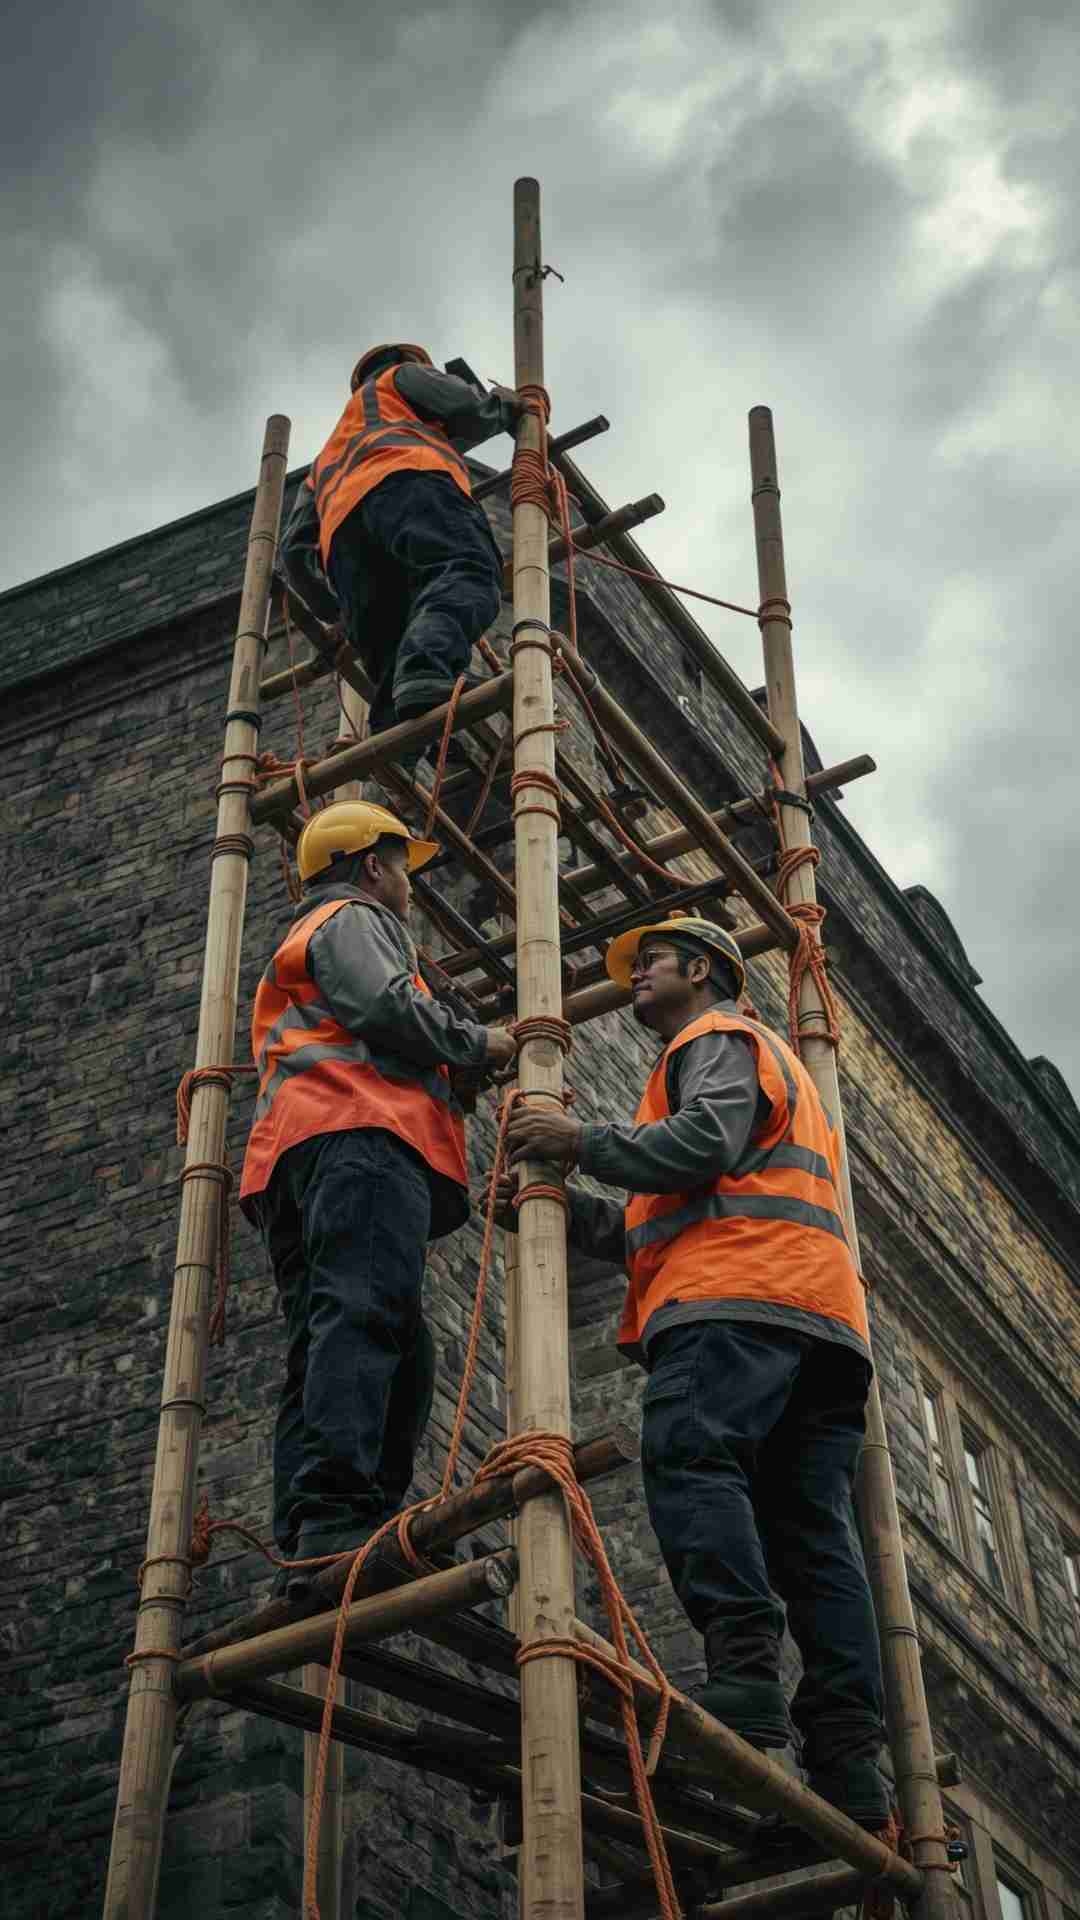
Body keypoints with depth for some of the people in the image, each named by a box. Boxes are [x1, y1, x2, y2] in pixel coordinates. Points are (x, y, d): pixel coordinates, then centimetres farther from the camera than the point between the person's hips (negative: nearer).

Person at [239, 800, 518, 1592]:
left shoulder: (301, 945, 42)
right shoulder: (354, 919, 11)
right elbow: (388, 1006, -8)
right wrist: (480, 1043, 5)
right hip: (359, 1135, -9)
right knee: (364, 1316, -25)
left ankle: (309, 1554, -13)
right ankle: (336, 1518, -41)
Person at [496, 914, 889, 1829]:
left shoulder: (720, 1038, 13)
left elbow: (709, 1139, -11)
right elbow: (646, 1233, 31)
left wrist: (585, 1142, -7)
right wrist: (553, 1203, 21)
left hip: (738, 1297, -9)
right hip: (818, 1317, 9)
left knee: (690, 1456, -23)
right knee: (813, 1531, -2)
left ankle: (746, 1668, -39)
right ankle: (850, 1763, -11)